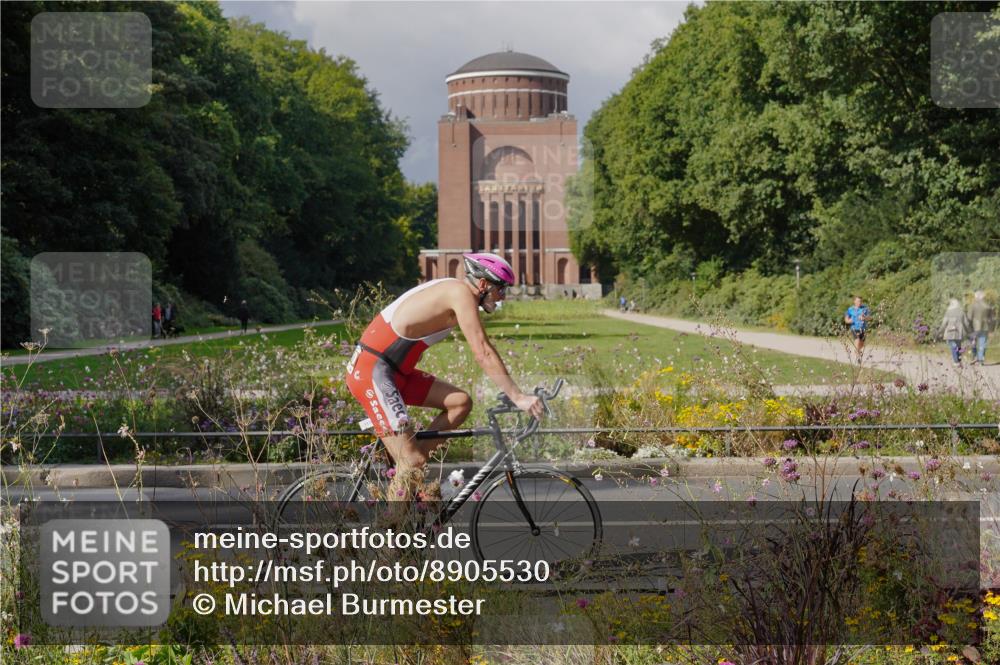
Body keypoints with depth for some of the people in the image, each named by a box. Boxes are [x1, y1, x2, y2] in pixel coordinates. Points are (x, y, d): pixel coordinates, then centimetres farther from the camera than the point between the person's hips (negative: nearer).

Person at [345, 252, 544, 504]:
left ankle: (408, 474, 8)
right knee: (412, 461, -12)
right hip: (372, 372, -10)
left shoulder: (452, 291, 15)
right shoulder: (461, 292, -15)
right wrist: (518, 397, -19)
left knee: (461, 402, 6)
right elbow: (483, 354, -20)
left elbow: (483, 349, 22)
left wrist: (513, 391, 20)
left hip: (393, 371, 10)